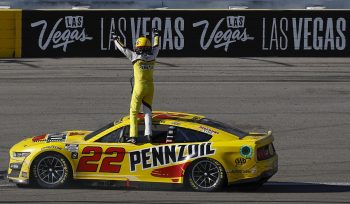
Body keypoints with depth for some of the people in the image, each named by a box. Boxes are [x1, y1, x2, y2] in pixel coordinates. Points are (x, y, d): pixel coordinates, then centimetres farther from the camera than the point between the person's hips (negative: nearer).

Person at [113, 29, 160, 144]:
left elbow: (122, 48, 3)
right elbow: (156, 46, 23)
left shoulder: (135, 57, -9)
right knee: (148, 111, 10)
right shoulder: (152, 56, 2)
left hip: (139, 87, -4)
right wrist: (156, 35, 42)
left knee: (134, 112, 3)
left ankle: (134, 136, -2)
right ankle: (148, 133, -4)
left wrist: (116, 39, 22)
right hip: (150, 87, 4)